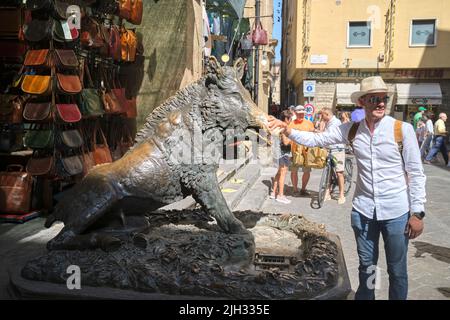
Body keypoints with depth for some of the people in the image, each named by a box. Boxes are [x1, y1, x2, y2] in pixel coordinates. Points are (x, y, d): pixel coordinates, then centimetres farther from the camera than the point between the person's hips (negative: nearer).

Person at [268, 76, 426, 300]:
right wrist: (286, 130, -13)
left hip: (396, 213, -2)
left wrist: (417, 212, -8)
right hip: (363, 211, 3)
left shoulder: (403, 129, -10)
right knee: (366, 267, 18)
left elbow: (416, 173, -7)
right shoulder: (351, 130, 0)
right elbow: (316, 139, 1)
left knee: (397, 271, 12)